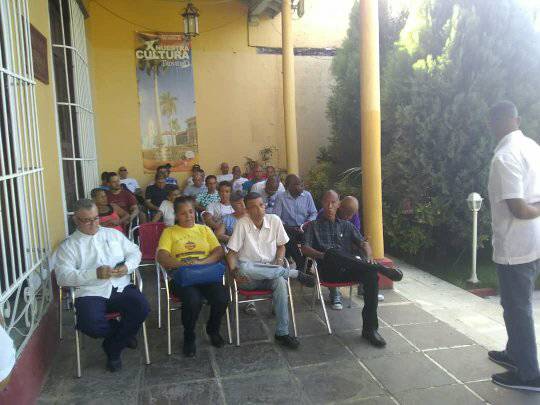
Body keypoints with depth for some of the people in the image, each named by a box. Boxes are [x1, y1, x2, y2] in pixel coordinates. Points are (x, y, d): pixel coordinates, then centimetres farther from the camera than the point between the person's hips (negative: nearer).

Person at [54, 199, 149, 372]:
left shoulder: (113, 234, 19)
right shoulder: (68, 246, 7)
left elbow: (135, 252, 19)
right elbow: (63, 277, -5)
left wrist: (127, 266, -4)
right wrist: (95, 273, -17)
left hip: (121, 287, 3)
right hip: (91, 293, -2)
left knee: (142, 308, -26)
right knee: (90, 324, -32)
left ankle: (113, 348, 0)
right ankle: (124, 333, 4)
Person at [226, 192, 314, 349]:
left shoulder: (274, 220, 1)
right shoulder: (242, 224, -8)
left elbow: (281, 246, 13)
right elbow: (231, 252, -7)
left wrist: (279, 263, -6)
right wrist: (233, 272, -24)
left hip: (271, 272, 2)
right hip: (249, 277, -2)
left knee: (280, 282, -33)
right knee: (243, 268, -38)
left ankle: (282, 333, -21)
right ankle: (294, 273, -22)